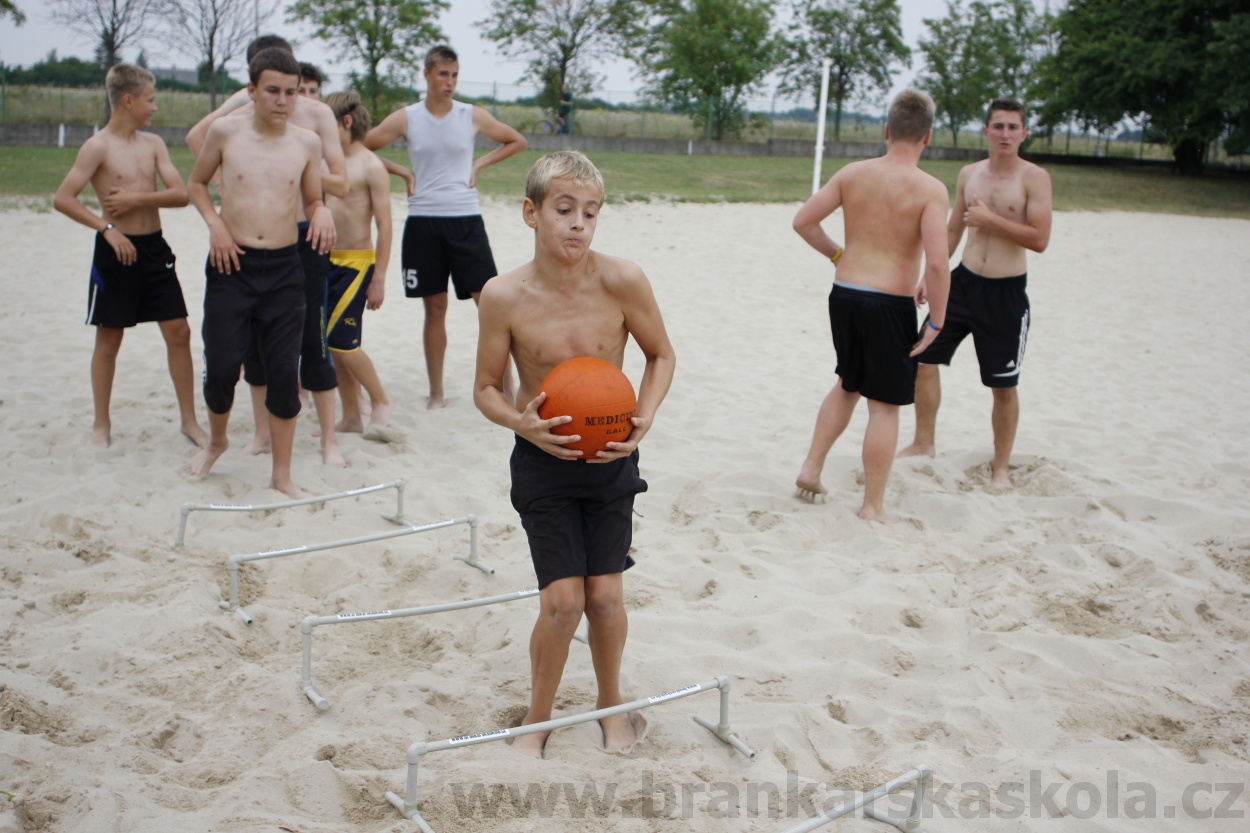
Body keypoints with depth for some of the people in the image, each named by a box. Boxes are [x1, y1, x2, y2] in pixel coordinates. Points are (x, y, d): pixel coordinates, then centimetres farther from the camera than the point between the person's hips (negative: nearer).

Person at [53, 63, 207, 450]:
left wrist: (136, 199, -14)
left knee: (178, 332, 3)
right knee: (109, 339, 6)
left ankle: (189, 419, 12)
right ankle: (102, 424, 19)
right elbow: (62, 198, -13)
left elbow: (181, 194, -2)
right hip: (117, 251, -5)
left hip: (155, 248, 5)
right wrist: (107, 227, -18)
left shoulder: (153, 143, 7)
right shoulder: (98, 147, -8)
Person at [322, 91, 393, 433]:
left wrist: (379, 278, -15)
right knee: (337, 343, 9)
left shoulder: (370, 166, -10)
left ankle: (380, 401, 9)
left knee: (341, 339, -9)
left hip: (356, 263, -7)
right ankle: (351, 417, 18)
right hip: (327, 261, 7)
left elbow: (384, 225, -13)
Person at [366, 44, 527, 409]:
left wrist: (480, 164, 4)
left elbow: (517, 141, 15)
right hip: (423, 222, 0)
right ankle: (436, 392, 17)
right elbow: (360, 147, 8)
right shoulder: (406, 119, 3)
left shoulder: (473, 116, 3)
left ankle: (507, 384, 0)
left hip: (465, 219, 0)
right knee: (435, 308, 7)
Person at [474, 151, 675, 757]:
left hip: (609, 458, 1)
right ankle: (538, 718, 22)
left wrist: (645, 417, -16)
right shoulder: (503, 296, -16)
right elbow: (486, 388, -5)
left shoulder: (622, 282, -16)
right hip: (542, 460, -1)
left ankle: (610, 702, 35)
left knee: (605, 596, 5)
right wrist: (522, 423, -24)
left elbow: (661, 355, 0)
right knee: (562, 600, -5)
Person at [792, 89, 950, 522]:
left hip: (843, 295, 5)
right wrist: (936, 321, -9)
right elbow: (937, 263, -20)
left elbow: (803, 220, 2)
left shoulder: (853, 173, 1)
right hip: (890, 304, -5)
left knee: (848, 385, 27)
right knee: (884, 405, 6)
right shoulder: (930, 189, -12)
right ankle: (873, 506, 13)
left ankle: (811, 467, 25)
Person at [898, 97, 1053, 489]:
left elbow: (1039, 239, -18)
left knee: (1004, 386, 4)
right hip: (963, 281, 5)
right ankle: (924, 442, 24)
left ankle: (1001, 466, 20)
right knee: (923, 358, 5)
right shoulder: (969, 174, 6)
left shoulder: (1034, 178, -9)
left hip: (1006, 293, -5)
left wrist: (990, 219, -18)